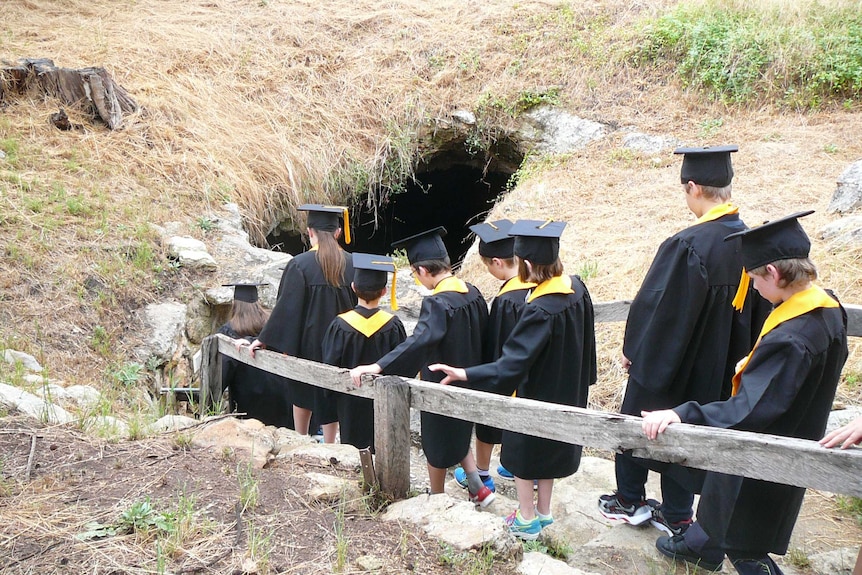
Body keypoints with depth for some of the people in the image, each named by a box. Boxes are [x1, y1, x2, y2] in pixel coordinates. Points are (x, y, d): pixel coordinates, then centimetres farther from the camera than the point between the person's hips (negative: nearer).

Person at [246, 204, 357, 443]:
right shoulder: (351, 264, -3)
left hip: (309, 341, -2)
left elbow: (286, 307, -14)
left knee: (303, 393, 18)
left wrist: (265, 339, -5)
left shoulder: (299, 264, -14)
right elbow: (359, 304, 4)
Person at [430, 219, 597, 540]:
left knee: (523, 453, 15)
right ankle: (543, 512, 41)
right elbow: (585, 339, 4)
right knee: (549, 451, 24)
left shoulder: (540, 310, -34)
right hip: (567, 391, 7)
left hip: (535, 394, -7)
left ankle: (527, 520, 31)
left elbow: (513, 364, -36)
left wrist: (465, 374, -42)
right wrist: (579, 378, 19)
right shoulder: (576, 287, -10)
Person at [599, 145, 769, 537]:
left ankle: (630, 502, 32)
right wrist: (736, 355, 18)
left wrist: (633, 347, -5)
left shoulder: (688, 245, -28)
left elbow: (655, 303, -20)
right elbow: (757, 309, 6)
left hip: (667, 357, -6)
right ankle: (676, 516, 32)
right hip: (720, 368, 6)